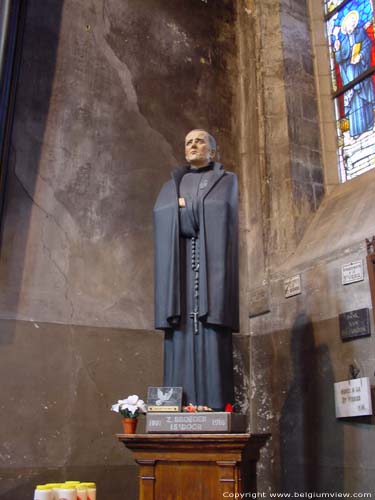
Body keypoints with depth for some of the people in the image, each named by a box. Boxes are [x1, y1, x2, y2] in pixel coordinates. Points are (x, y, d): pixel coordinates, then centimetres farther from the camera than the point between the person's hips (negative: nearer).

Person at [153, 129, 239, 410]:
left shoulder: (227, 181, 14)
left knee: (211, 335, -12)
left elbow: (216, 220, -1)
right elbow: (163, 223, 9)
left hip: (210, 263, -3)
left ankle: (215, 411, -13)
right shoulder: (172, 185, 23)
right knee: (181, 336, -6)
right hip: (179, 265, 3)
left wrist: (184, 208, -1)